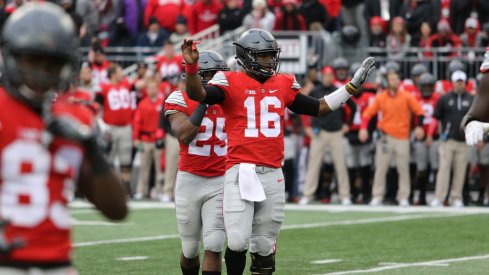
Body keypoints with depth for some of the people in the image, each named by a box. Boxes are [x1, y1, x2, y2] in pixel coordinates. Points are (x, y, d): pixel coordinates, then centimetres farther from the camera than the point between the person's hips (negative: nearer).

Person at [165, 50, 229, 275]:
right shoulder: (181, 100, -5)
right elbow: (183, 136, -21)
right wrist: (204, 102, -20)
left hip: (220, 181, 2)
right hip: (190, 180, -2)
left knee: (213, 247, -9)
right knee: (190, 249, 9)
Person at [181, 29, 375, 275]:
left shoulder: (283, 84, 13)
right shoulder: (231, 83, -1)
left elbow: (319, 108, 23)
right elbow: (197, 94, -16)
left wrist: (353, 86, 21)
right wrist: (191, 66, -33)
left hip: (272, 173, 4)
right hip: (241, 171, -4)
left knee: (264, 247, 8)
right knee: (237, 242, -13)